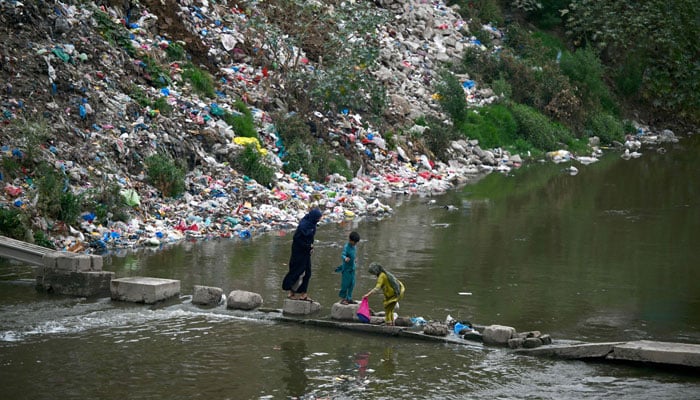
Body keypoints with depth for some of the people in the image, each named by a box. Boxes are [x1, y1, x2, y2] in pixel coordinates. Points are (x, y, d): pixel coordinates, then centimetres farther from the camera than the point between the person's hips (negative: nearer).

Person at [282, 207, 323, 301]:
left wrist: (311, 246, 1)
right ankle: (291, 292, 13)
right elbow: (297, 239, -22)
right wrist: (309, 247, -17)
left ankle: (303, 293, 17)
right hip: (299, 252, -9)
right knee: (297, 272, 0)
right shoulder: (304, 225, -23)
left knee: (307, 273, 10)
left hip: (306, 252, 9)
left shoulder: (312, 223, 4)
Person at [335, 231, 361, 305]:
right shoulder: (346, 247, -18)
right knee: (345, 284, -4)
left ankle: (349, 298, 20)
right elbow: (342, 255, -32)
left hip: (352, 269, 8)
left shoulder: (353, 247, 8)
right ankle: (343, 298, 4)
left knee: (352, 284, 11)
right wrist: (345, 258, -51)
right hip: (346, 269, -8)